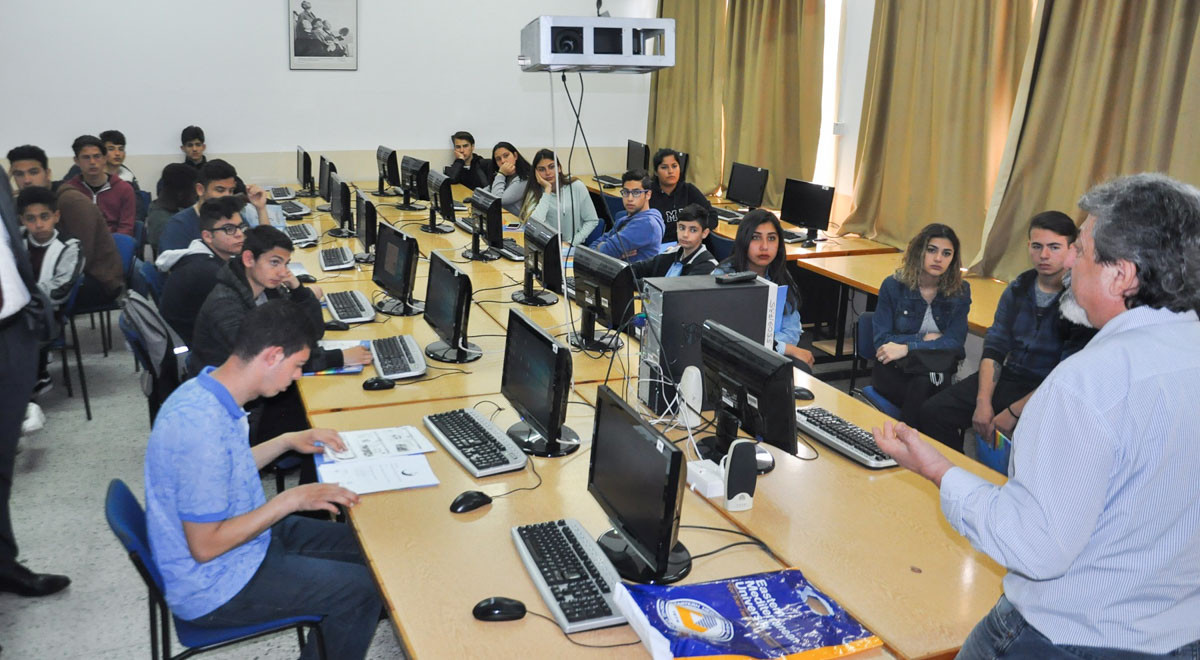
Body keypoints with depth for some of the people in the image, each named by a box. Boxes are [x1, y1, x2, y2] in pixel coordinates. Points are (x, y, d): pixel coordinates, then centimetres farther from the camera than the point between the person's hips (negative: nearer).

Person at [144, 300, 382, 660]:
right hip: (212, 588, -9)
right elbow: (205, 546, -28)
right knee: (363, 589, -8)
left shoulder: (205, 390, -3)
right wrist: (291, 500, -21)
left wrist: (287, 441, 7)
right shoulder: (202, 428, -33)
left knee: (359, 547, 13)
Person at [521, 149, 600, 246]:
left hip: (575, 246, -1)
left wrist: (572, 242, -10)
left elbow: (592, 220, 2)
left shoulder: (577, 187, -2)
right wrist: (547, 190, -16)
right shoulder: (534, 192, -3)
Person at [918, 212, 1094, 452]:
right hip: (1009, 378, 6)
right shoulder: (1018, 288, 7)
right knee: (933, 412, -7)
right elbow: (994, 347, 5)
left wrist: (1014, 412, -18)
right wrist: (983, 402, -9)